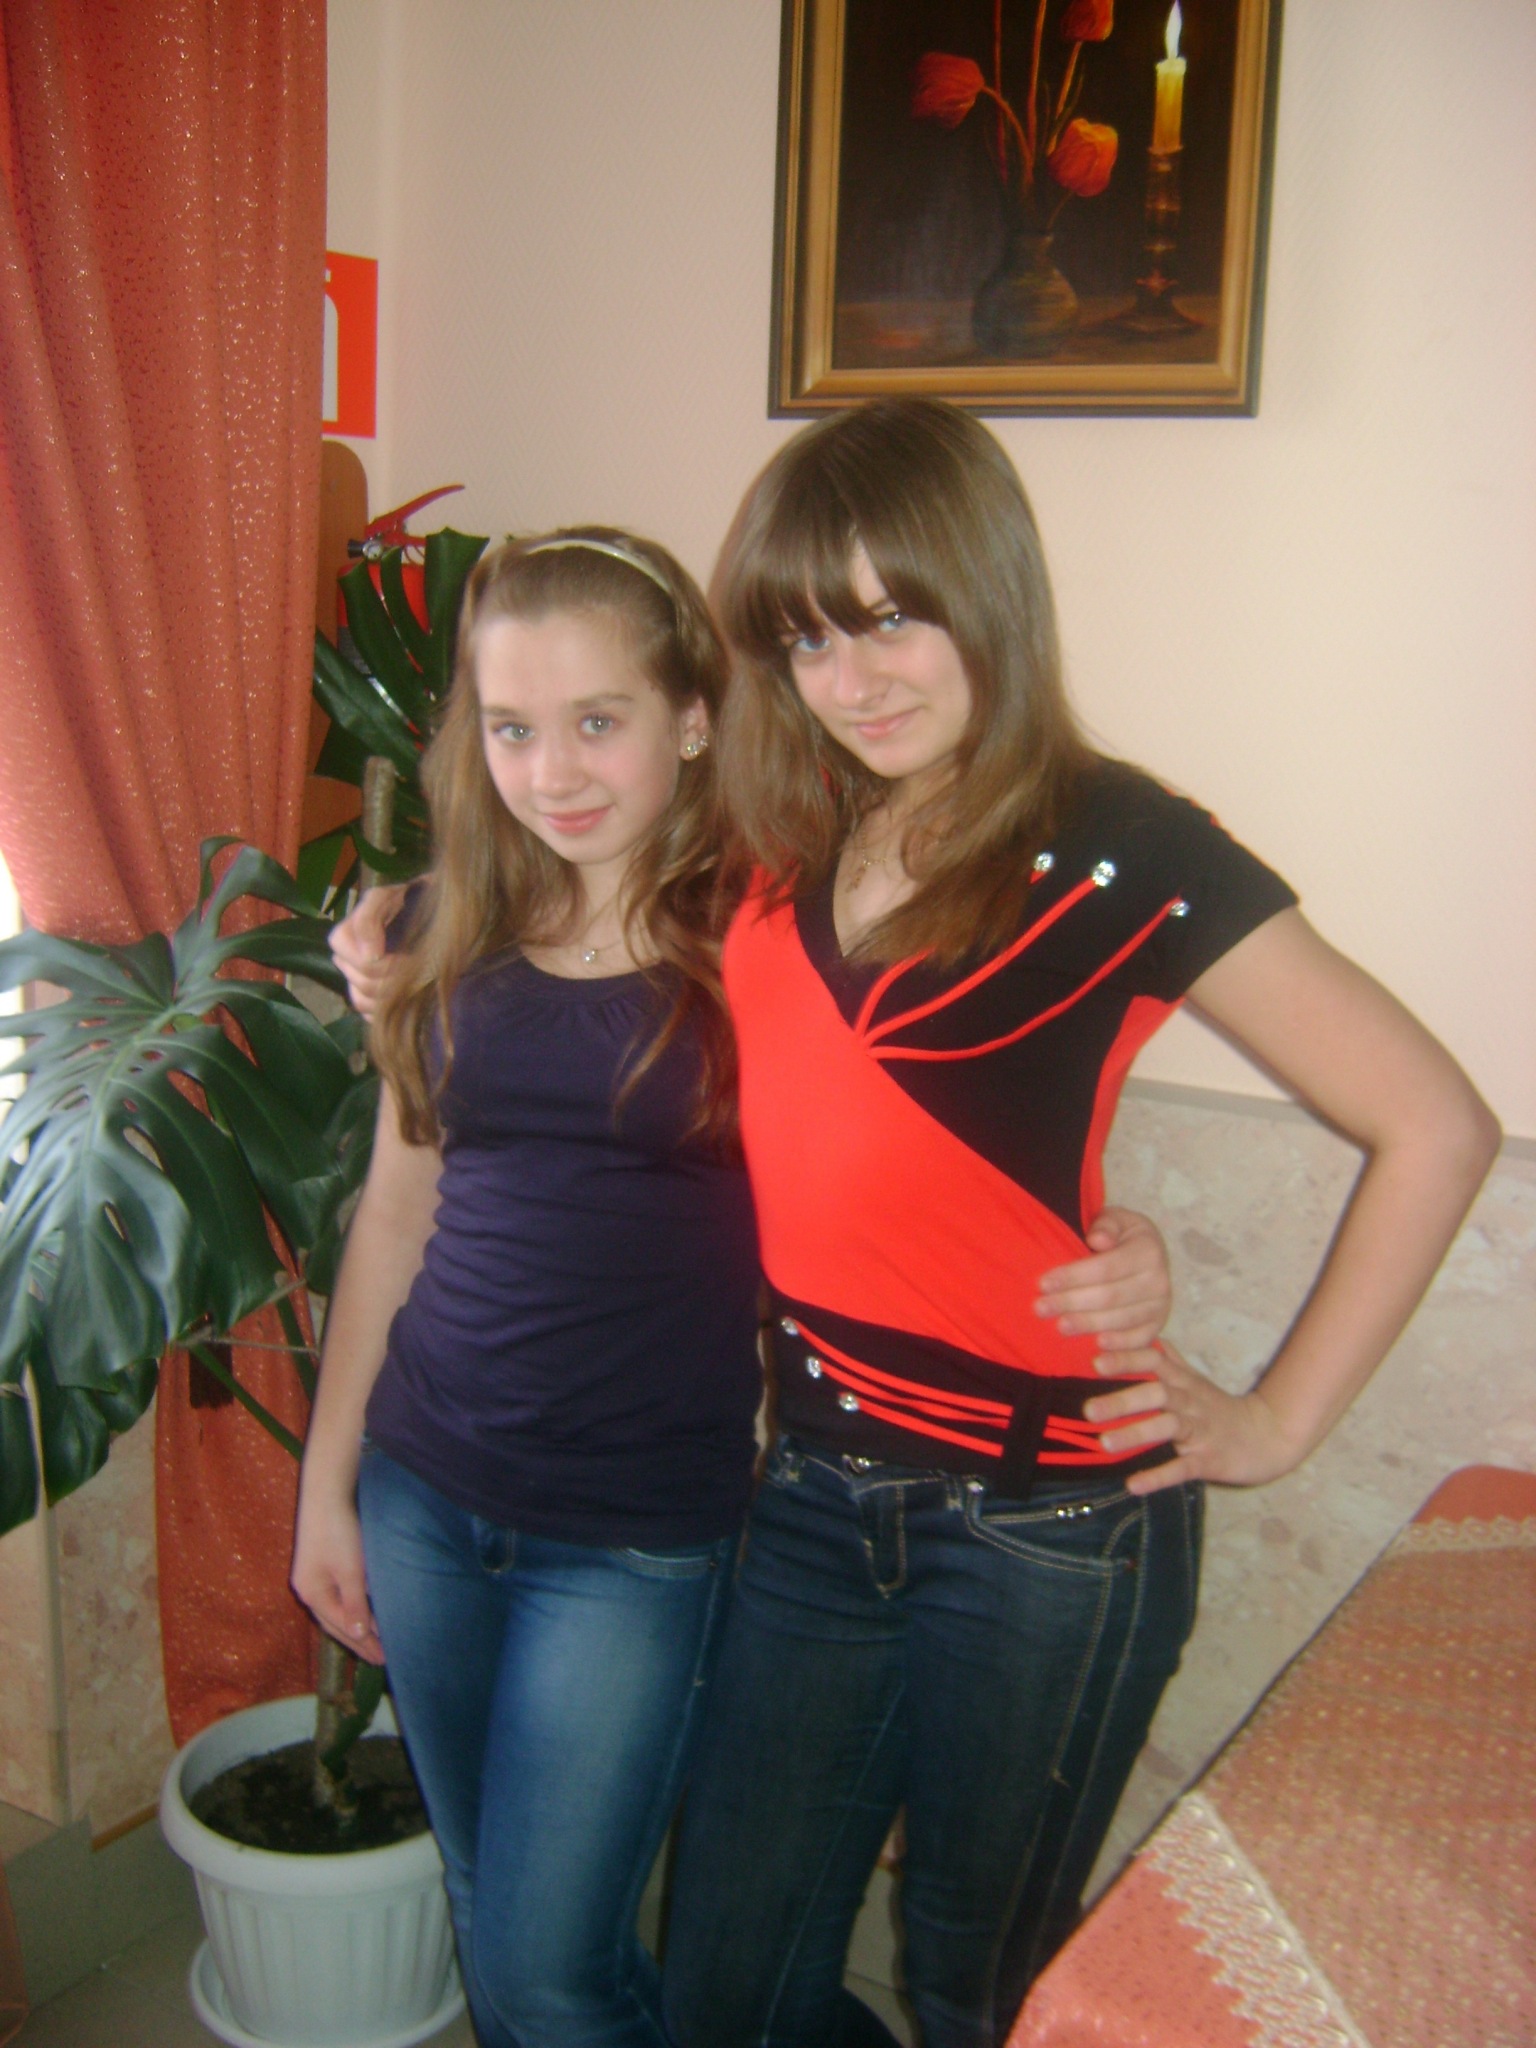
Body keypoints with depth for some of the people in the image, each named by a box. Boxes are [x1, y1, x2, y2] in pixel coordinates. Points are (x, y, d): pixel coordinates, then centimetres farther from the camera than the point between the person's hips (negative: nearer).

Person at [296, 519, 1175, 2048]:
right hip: (423, 1495, 5)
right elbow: (396, 1209, 7)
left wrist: (1116, 1263, -28)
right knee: (481, 1907, 21)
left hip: (637, 1534, -4)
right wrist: (326, 1479, 11)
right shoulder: (448, 937, -1)